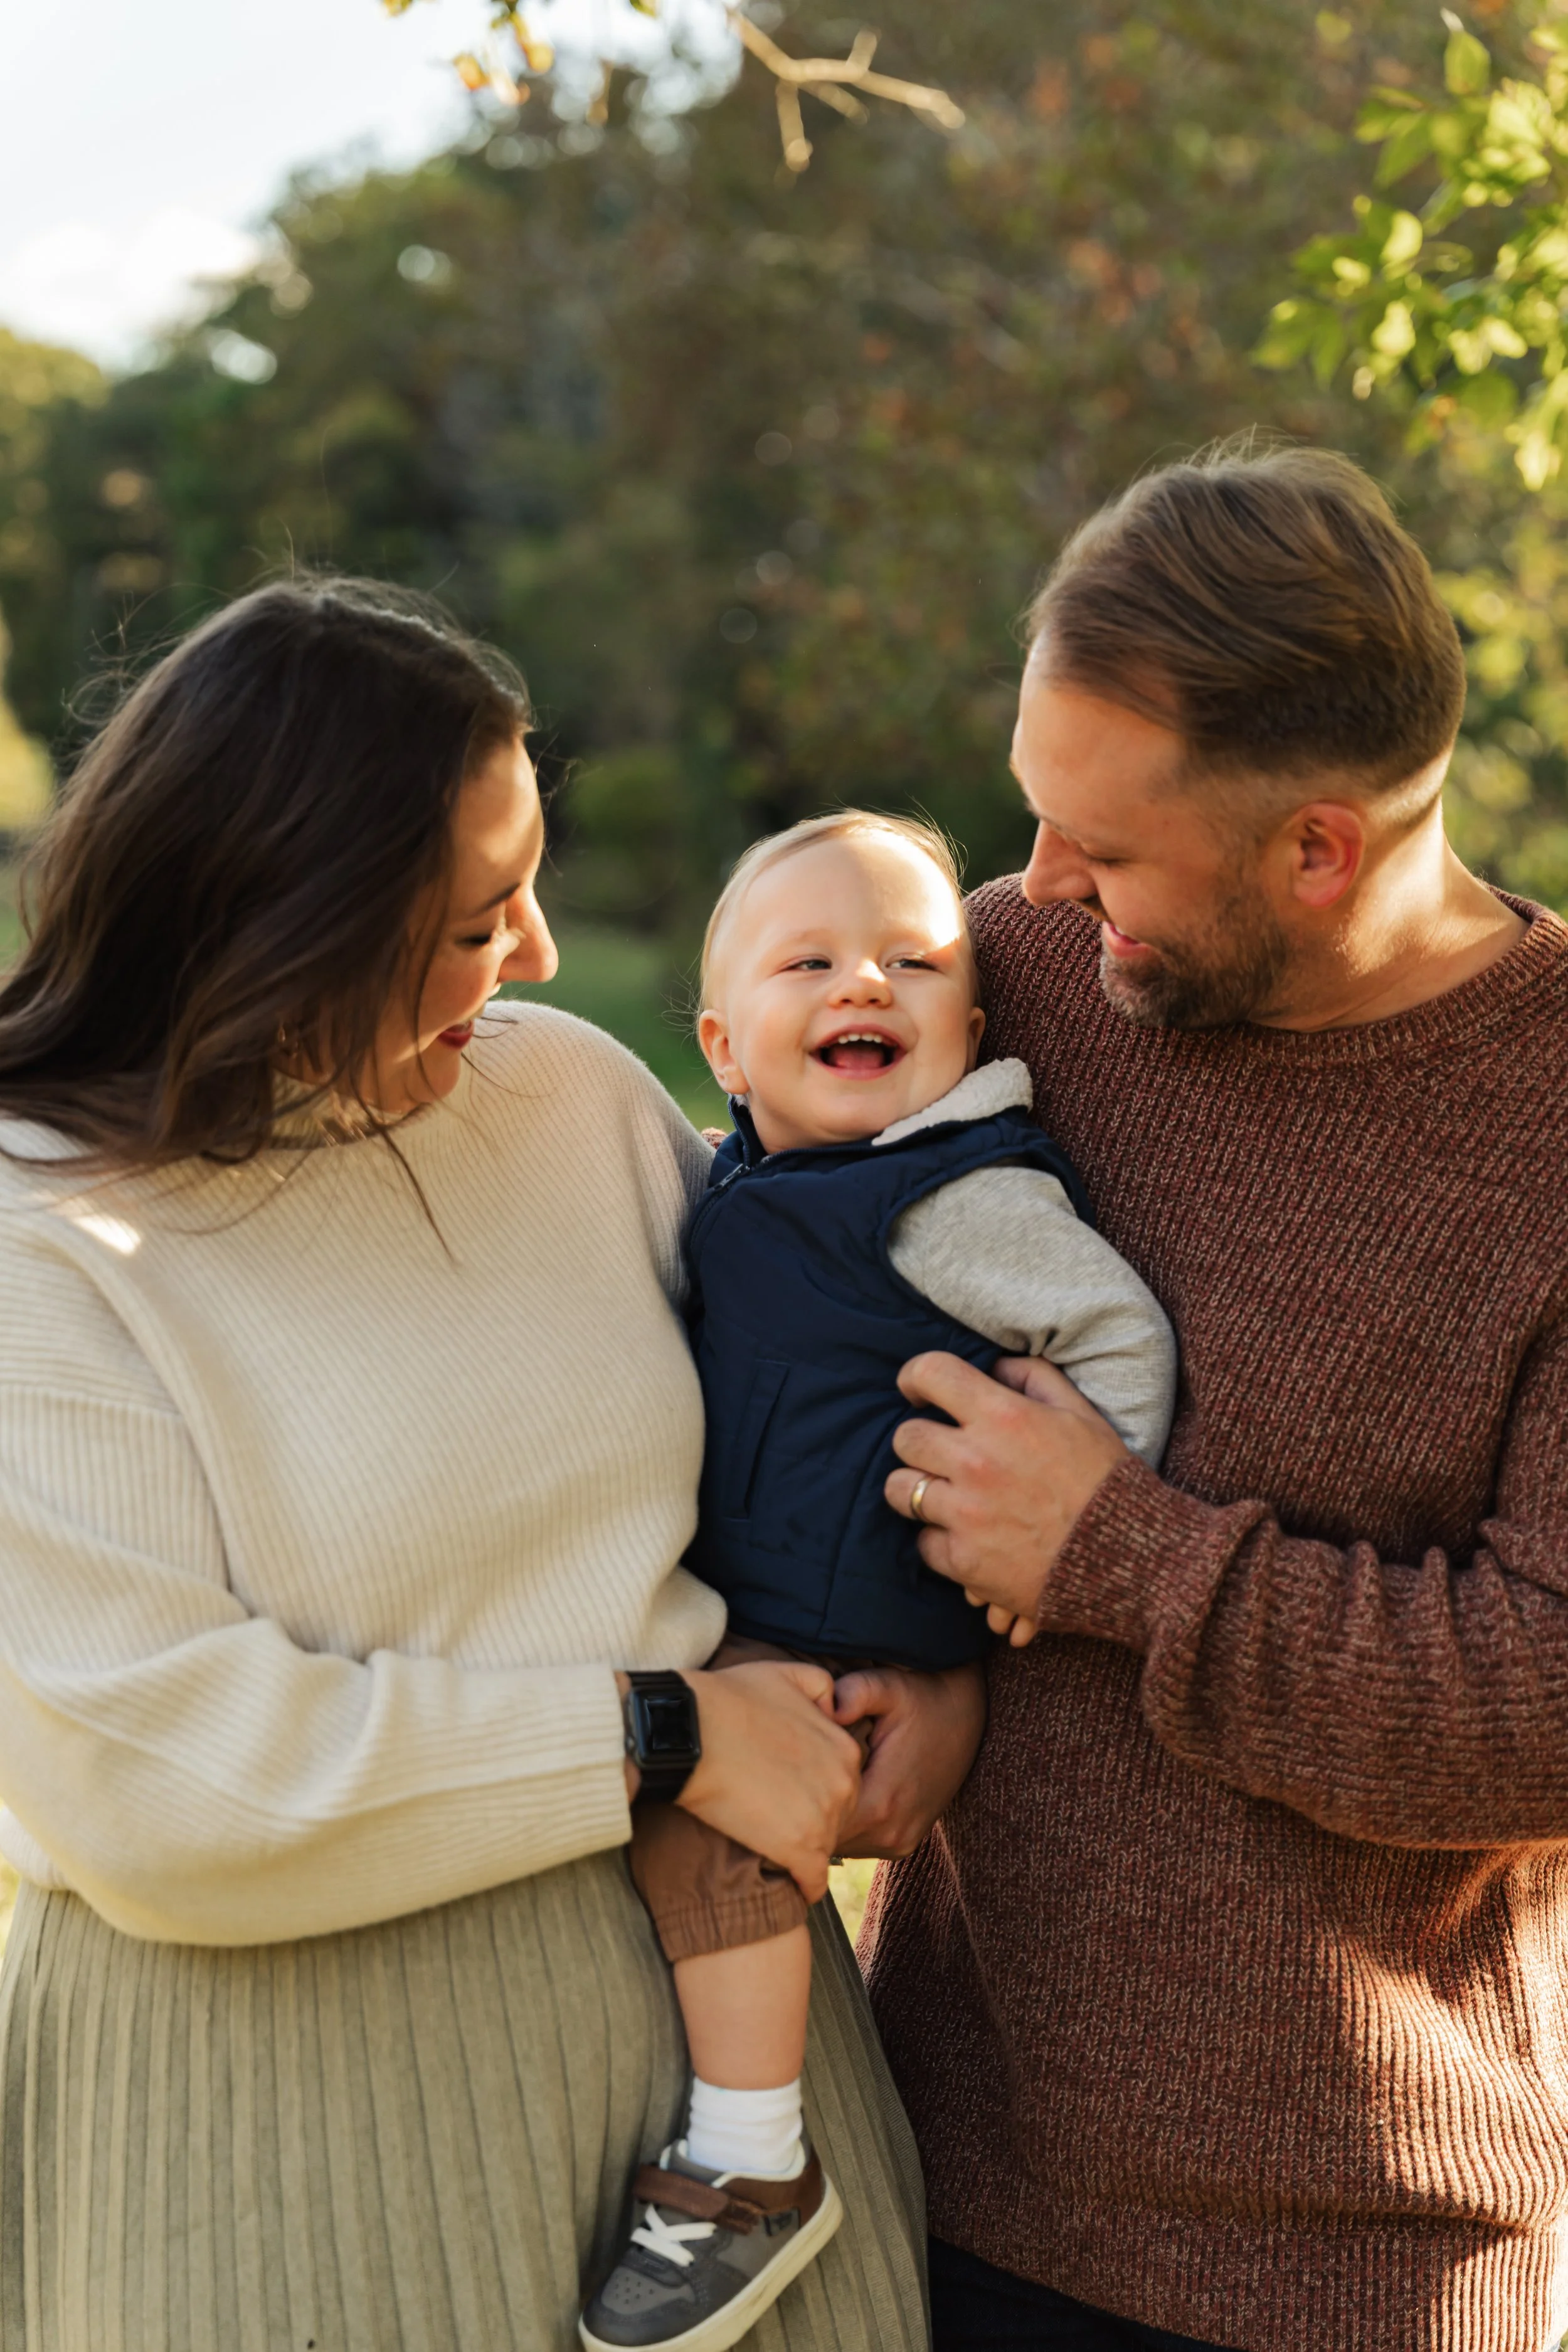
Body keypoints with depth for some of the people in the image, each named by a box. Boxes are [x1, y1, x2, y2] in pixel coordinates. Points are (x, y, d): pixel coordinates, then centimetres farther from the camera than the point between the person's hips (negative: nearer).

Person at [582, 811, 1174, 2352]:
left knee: (696, 1804, -23)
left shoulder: (959, 1197, -18)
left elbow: (1118, 1335, -16)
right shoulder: (758, 1183, 9)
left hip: (847, 1630, -10)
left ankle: (752, 2168, -12)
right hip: (747, 1592, 10)